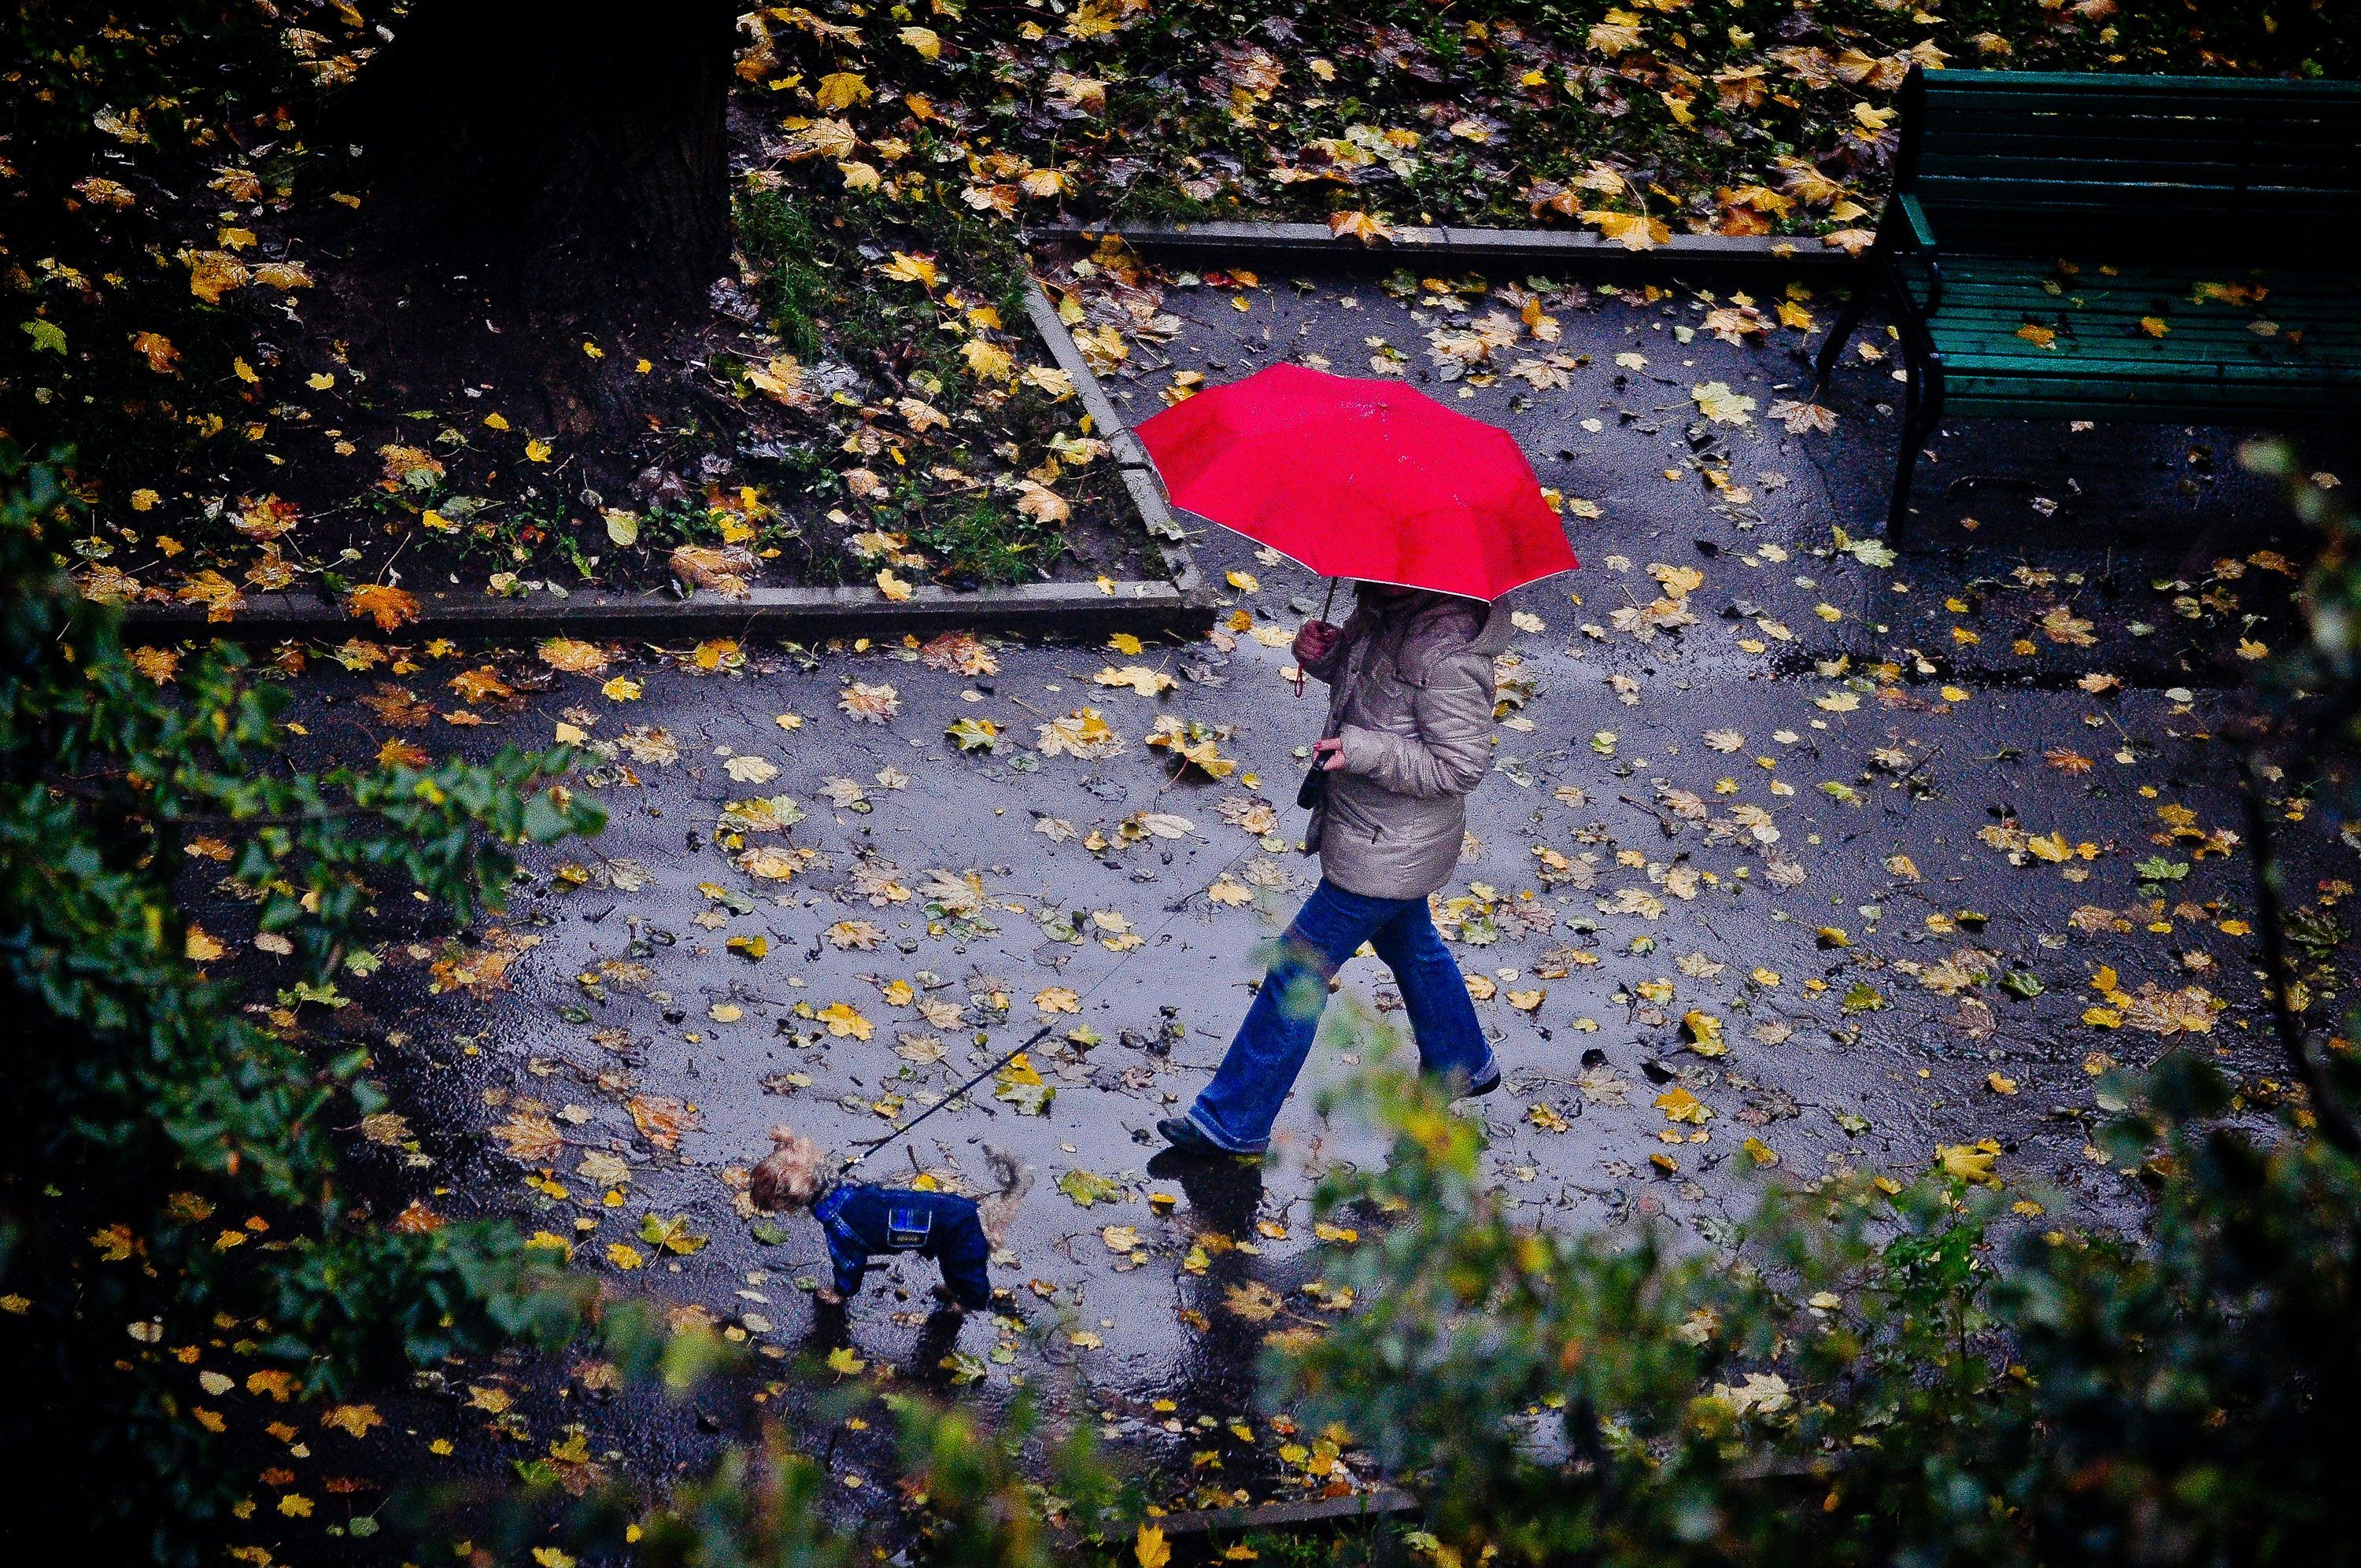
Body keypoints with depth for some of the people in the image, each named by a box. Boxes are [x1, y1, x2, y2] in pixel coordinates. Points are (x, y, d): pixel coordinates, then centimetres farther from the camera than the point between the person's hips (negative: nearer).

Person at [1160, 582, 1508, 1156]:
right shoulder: (1385, 606, -7)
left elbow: (1461, 767, -28)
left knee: (1300, 970, 1)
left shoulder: (1446, 651, -33)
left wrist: (1364, 750, -35)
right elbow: (1357, 669, 13)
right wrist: (1322, 652, -9)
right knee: (1408, 943, 31)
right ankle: (1463, 1064, 55)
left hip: (1382, 854, -10)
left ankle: (1232, 1123, 15)